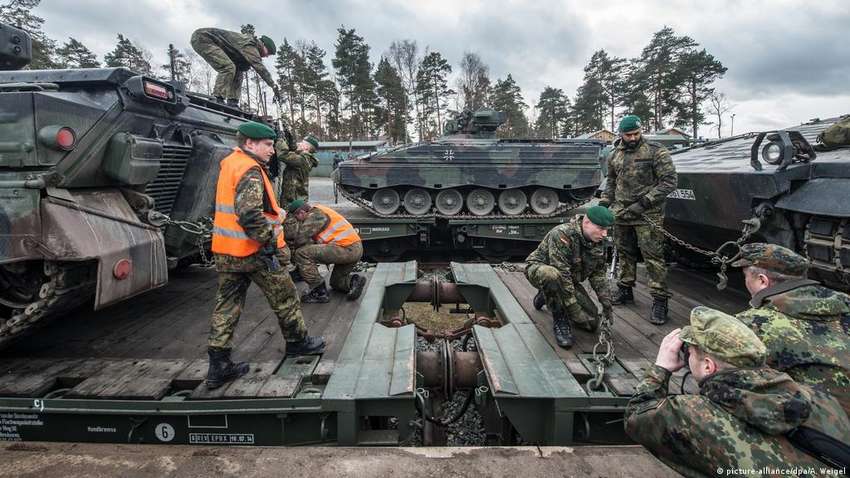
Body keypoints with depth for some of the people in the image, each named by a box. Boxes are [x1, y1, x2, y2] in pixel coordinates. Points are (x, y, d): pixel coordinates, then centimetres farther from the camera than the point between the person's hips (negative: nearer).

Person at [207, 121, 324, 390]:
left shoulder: (229, 164, 14)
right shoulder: (250, 171, -17)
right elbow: (249, 214, -29)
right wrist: (270, 241, -21)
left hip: (225, 251, 9)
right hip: (254, 251, -9)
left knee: (226, 305, 10)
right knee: (284, 298, 11)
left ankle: (218, 366, 13)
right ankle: (297, 342, 28)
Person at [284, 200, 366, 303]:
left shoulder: (316, 214, -8)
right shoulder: (319, 213, 22)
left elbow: (301, 238, -13)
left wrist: (294, 251, 6)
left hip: (346, 248, -11)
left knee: (302, 254, -13)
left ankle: (319, 292, -9)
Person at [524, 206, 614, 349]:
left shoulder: (598, 243, -6)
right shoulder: (562, 235, -32)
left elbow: (598, 274, 5)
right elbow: (562, 274, -35)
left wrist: (606, 302, -4)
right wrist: (574, 307, -34)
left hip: (570, 279, 7)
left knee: (591, 323, 0)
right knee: (552, 275, -45)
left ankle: (547, 296, 20)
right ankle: (559, 321, -20)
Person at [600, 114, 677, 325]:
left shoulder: (656, 152, -6)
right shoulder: (615, 155, 11)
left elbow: (669, 181, -10)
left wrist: (643, 203, -17)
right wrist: (604, 202, 14)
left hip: (647, 215, -5)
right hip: (621, 213, 5)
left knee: (653, 256, -5)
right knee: (625, 253, 14)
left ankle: (659, 300, 1)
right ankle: (625, 290, 29)